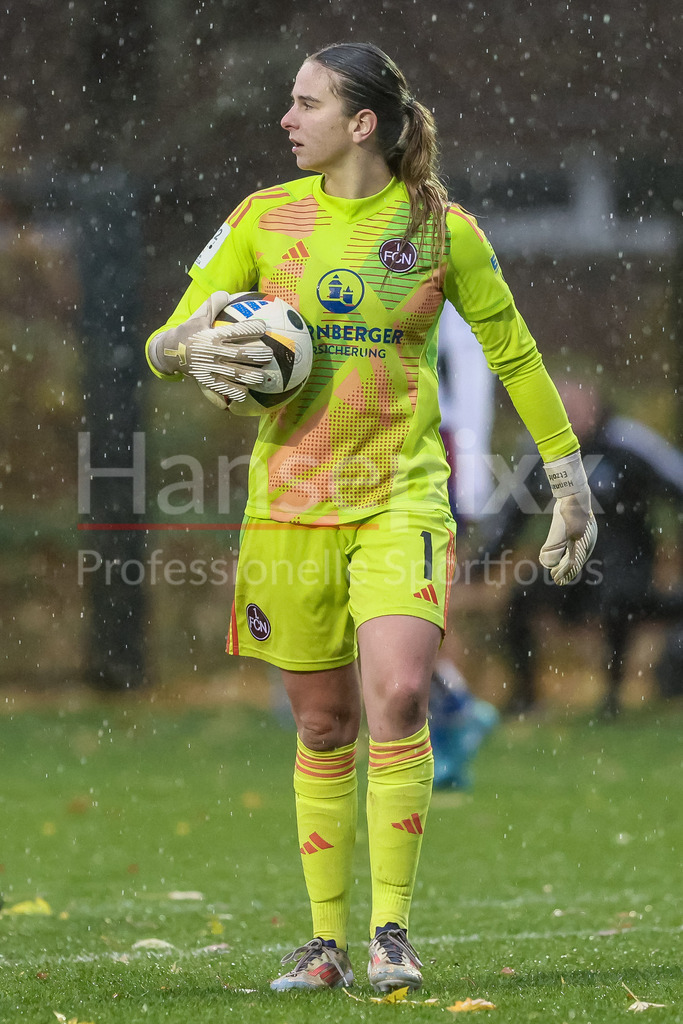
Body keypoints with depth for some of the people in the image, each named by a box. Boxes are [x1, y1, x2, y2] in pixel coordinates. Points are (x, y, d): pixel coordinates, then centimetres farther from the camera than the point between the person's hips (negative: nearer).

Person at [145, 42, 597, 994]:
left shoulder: (444, 229, -1)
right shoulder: (264, 218, 3)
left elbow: (514, 354, 9)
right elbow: (165, 343, 7)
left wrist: (570, 477, 11)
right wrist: (192, 345, -17)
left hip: (402, 496, -2)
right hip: (289, 500, 2)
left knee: (398, 697, -19)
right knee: (323, 723, 5)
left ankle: (392, 931, -11)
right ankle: (328, 941, 15)